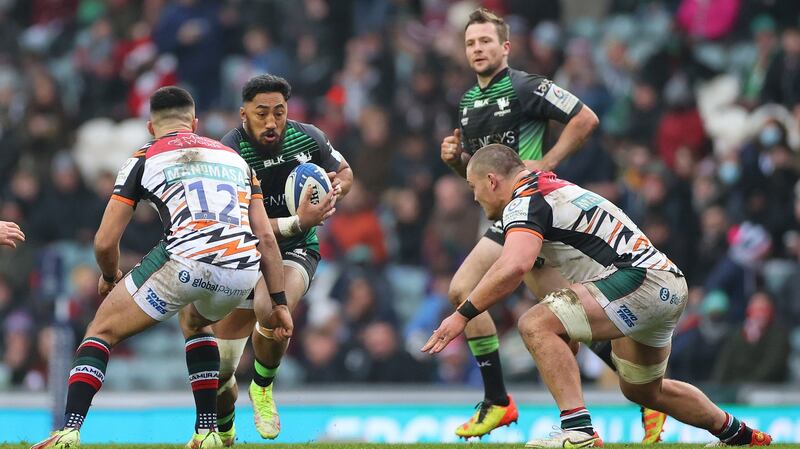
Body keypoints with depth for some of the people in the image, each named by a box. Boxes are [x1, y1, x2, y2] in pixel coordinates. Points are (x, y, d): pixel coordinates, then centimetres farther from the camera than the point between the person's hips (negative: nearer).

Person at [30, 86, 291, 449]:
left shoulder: (144, 159, 16)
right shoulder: (234, 156, 27)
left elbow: (105, 242, 13)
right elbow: (265, 236, 20)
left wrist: (109, 277, 33)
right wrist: (279, 302, 22)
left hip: (185, 262, -4)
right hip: (242, 273, 4)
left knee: (102, 332, 15)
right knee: (195, 323, 38)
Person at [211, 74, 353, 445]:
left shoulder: (308, 138, -10)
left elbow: (344, 171, 11)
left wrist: (336, 187, -13)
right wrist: (299, 222, -38)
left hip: (295, 249, 0)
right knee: (219, 370, 0)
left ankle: (263, 388, -4)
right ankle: (223, 434, 32)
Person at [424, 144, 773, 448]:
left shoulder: (524, 202, -8)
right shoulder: (556, 189, 22)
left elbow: (513, 267, -27)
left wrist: (463, 315, -21)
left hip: (640, 279, -10)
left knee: (537, 324, -20)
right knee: (642, 390, 29)